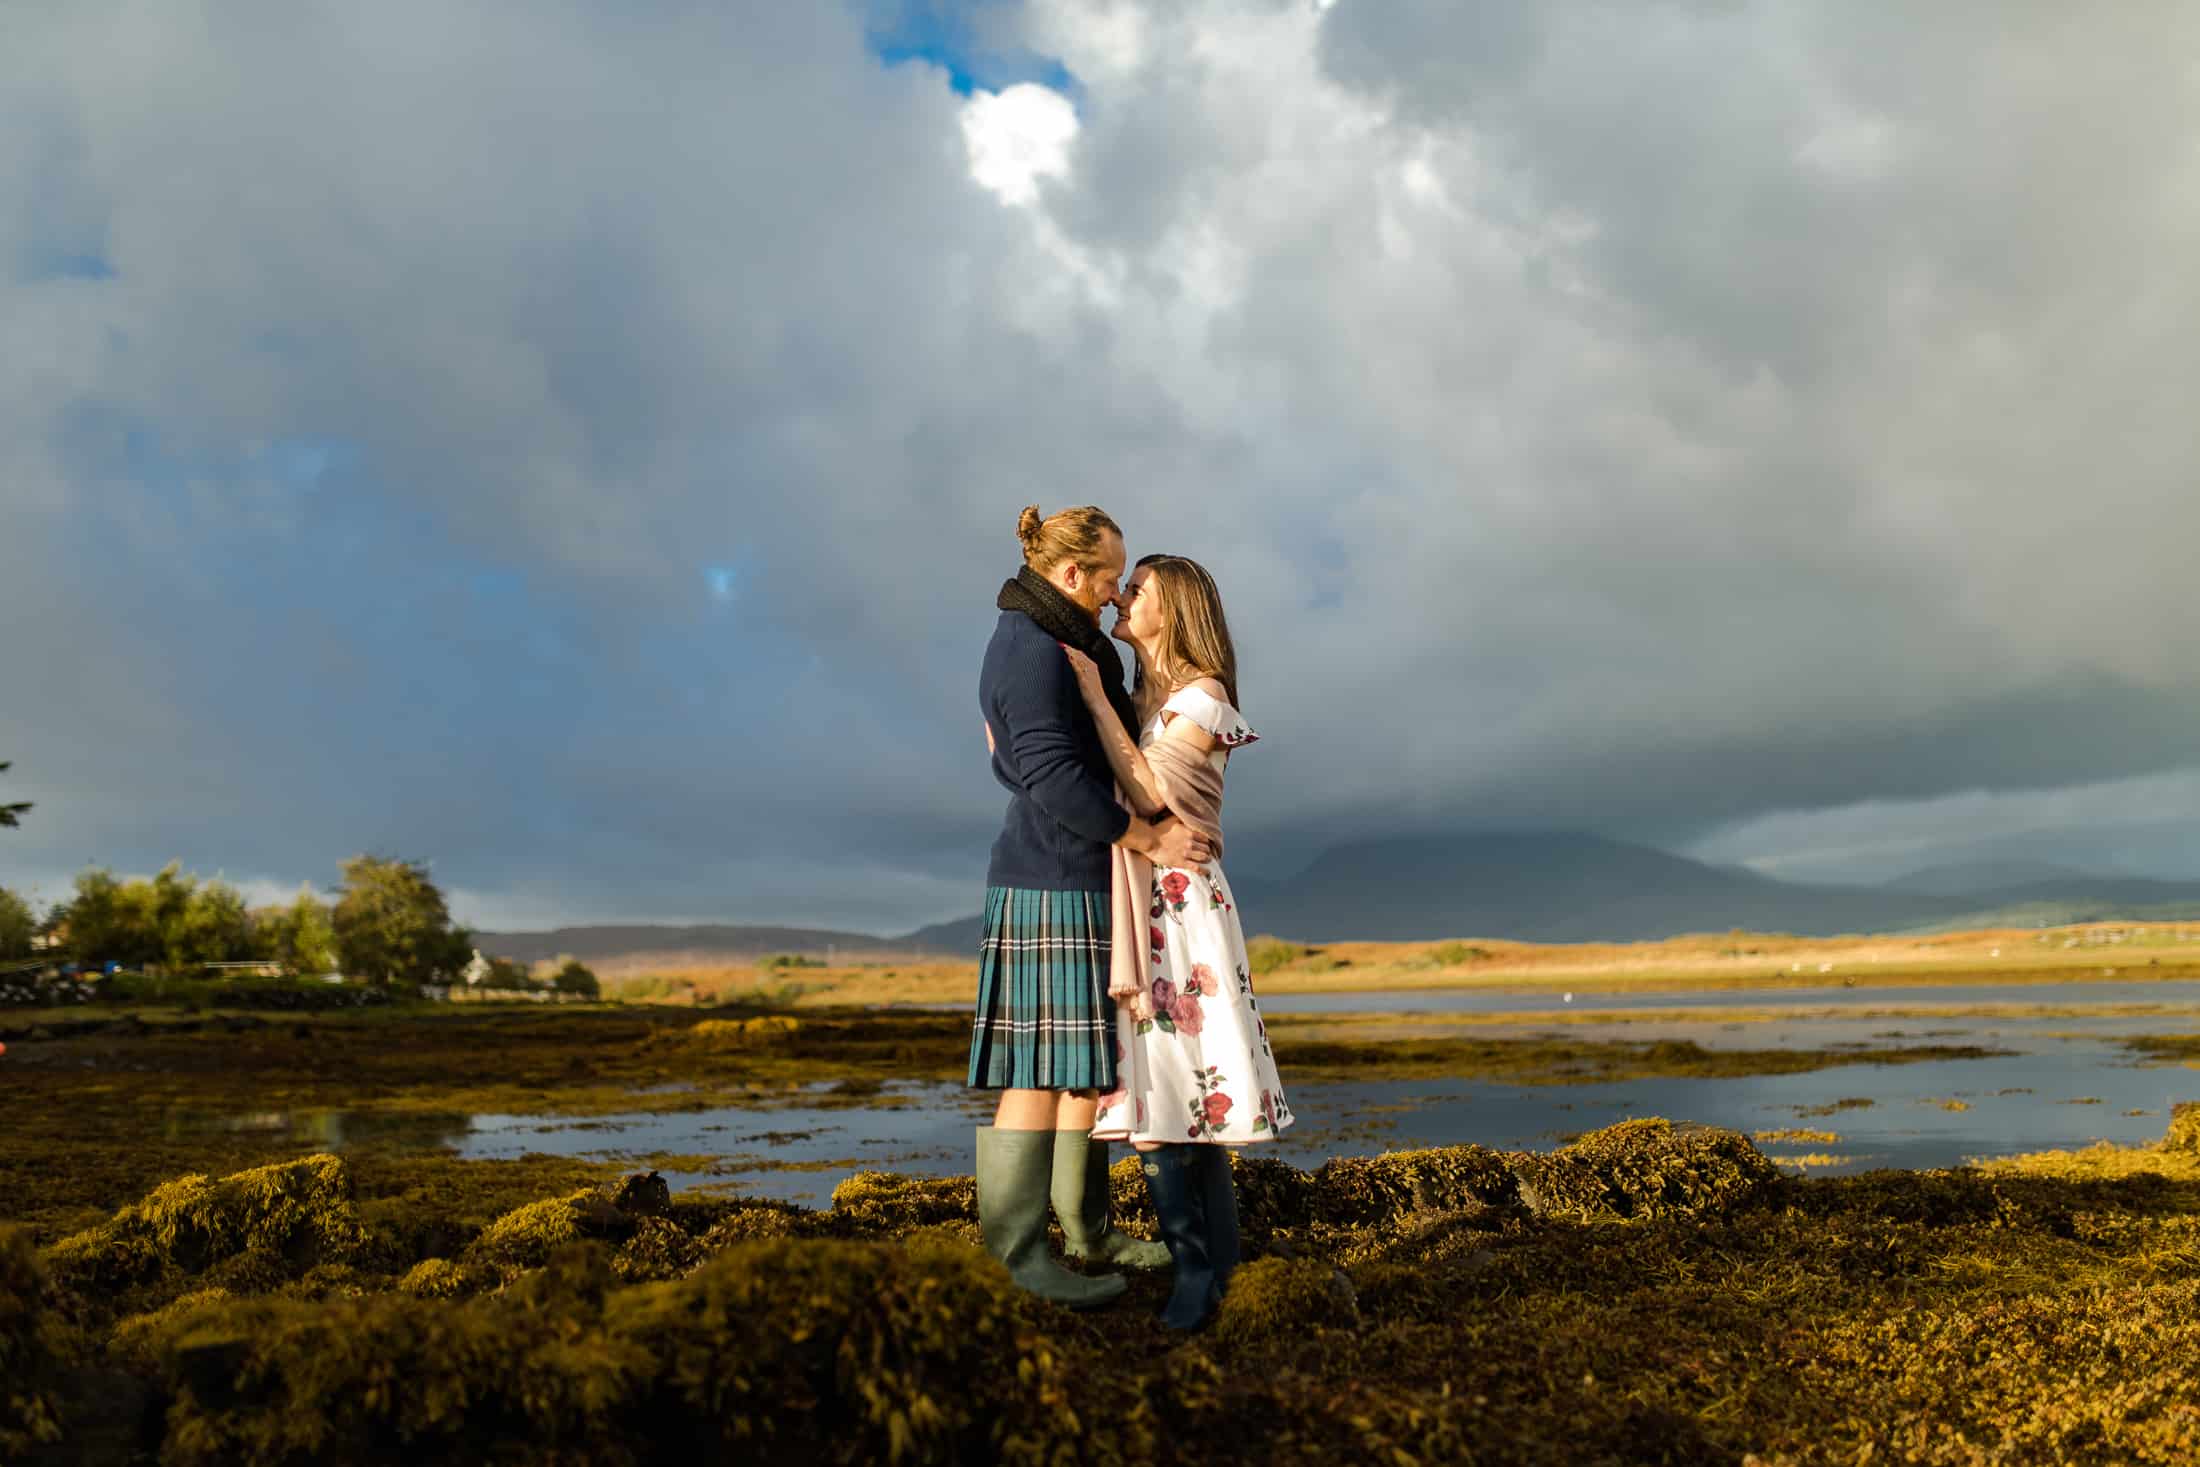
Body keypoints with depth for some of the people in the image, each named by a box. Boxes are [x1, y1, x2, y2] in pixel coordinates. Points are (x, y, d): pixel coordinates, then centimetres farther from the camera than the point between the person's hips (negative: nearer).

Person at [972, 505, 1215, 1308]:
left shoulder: (1061, 645, 18)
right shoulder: (1031, 650, -15)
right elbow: (1052, 777, -23)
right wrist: (1149, 837, -18)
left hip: (1085, 886, 11)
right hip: (1052, 887, -11)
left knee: (1095, 1059, 14)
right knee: (1041, 1070, -8)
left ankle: (1087, 1227, 25)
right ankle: (1012, 1259, -2)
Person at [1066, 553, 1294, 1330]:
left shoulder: (1202, 698, -5)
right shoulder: (1135, 700, 18)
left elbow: (1150, 792, -16)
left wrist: (1096, 699, -12)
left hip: (1178, 904, -7)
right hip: (1130, 902, 7)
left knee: (1179, 1080, -8)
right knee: (1153, 1085, 4)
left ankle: (1204, 1267, 0)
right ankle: (1204, 1264, 10)